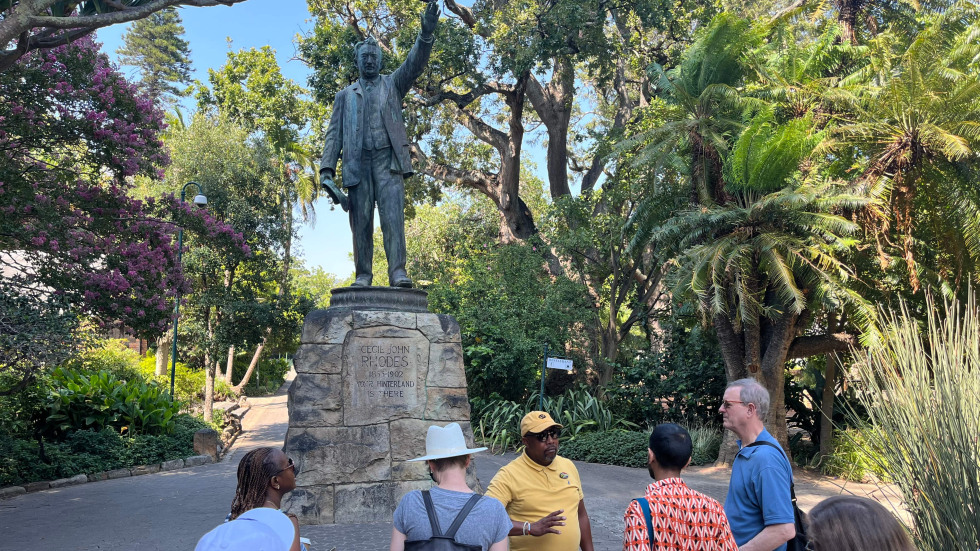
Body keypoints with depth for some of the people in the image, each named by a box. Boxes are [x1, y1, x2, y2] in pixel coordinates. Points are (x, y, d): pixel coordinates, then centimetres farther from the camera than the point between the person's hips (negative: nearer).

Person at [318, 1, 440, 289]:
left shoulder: (392, 84, 19)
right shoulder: (345, 95, 21)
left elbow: (414, 64, 1)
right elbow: (334, 133, 13)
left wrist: (426, 33, -17)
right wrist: (327, 170, -1)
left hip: (387, 159, -2)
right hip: (357, 163, 2)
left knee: (392, 214, -15)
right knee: (361, 221, -2)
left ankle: (398, 272, -21)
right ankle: (363, 274, -1)